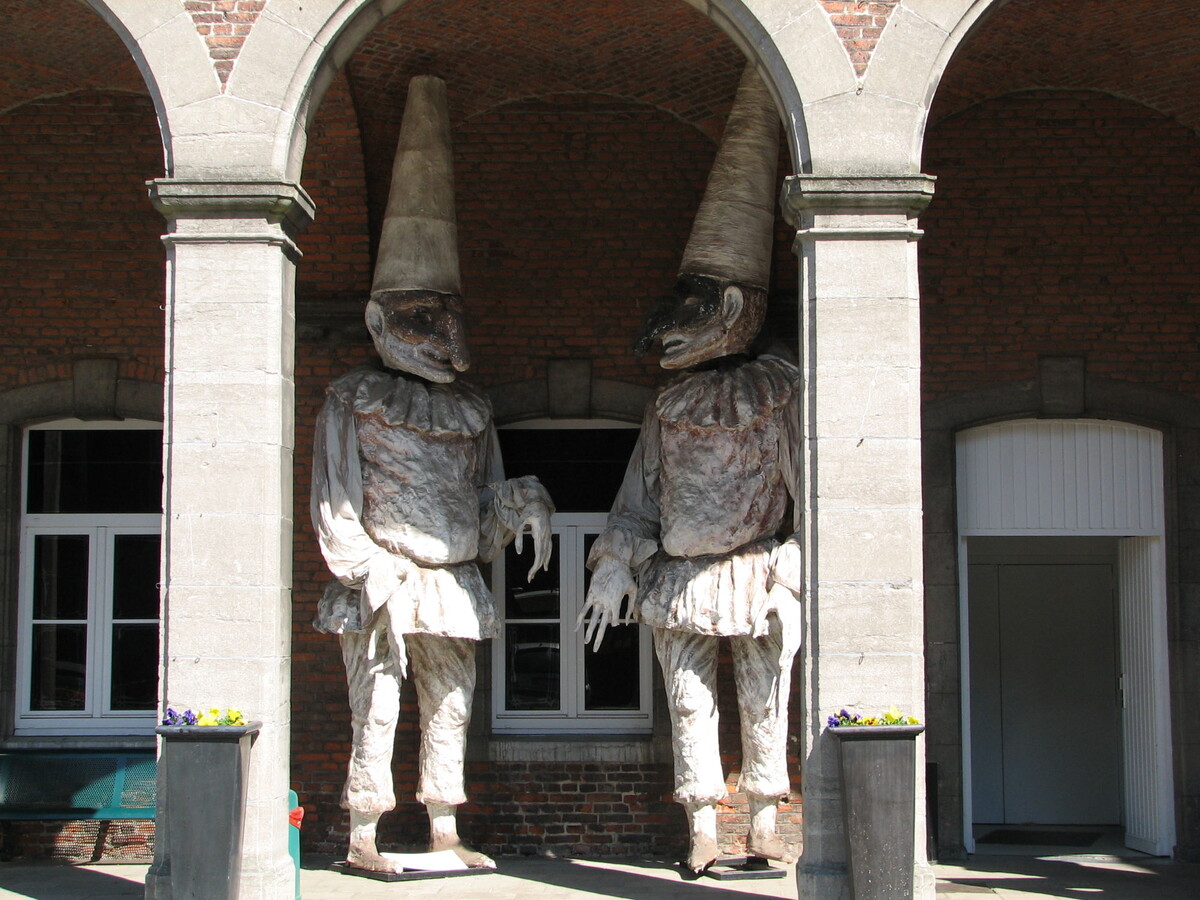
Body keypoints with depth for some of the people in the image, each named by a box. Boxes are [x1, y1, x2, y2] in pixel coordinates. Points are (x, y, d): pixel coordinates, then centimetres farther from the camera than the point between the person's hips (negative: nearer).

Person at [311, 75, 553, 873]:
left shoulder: (472, 410, 14)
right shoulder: (354, 400, 0)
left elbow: (485, 506, 14)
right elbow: (334, 505, -5)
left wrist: (524, 506, -8)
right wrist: (373, 577, -15)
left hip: (452, 588, 5)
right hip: (382, 587, -5)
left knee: (451, 708, 9)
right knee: (377, 708, -5)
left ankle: (445, 832, 18)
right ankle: (363, 835, 4)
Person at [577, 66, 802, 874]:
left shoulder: (780, 390, -2)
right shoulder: (669, 405, 12)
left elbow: (806, 483, -5)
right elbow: (640, 493, 12)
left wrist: (798, 580, -12)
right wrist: (616, 567, 2)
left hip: (758, 571, -4)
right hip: (679, 580, 4)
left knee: (765, 706, 3)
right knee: (690, 706, 3)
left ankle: (765, 824, 13)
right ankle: (703, 830, 9)